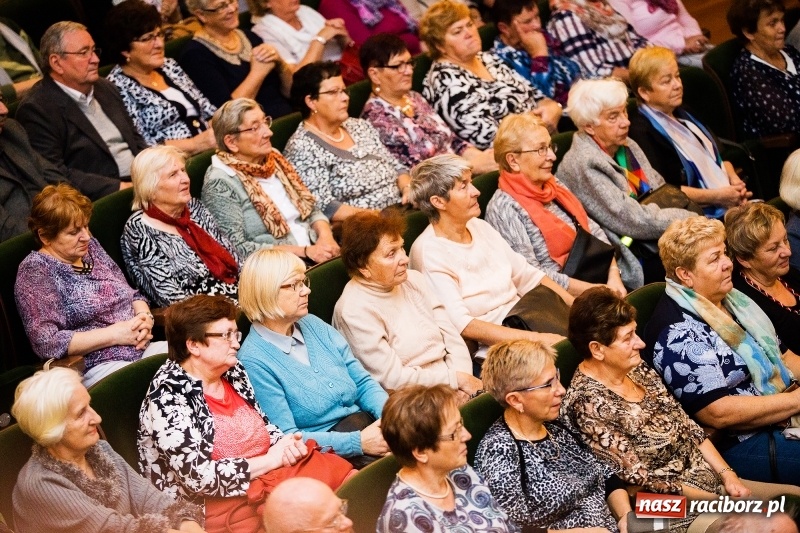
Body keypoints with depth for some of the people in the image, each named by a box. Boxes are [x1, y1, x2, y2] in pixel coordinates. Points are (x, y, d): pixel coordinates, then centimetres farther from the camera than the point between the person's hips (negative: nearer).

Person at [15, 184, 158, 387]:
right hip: (96, 368, -7)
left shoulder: (91, 247, 14)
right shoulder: (35, 271, -6)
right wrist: (114, 334, -15)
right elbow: (46, 343, -15)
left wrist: (144, 317, -3)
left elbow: (133, 295, 21)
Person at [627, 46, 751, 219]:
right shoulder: (641, 131, -8)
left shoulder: (683, 116, 21)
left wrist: (733, 178, 4)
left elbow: (718, 155, 26)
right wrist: (716, 196, -15)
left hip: (729, 200, 9)